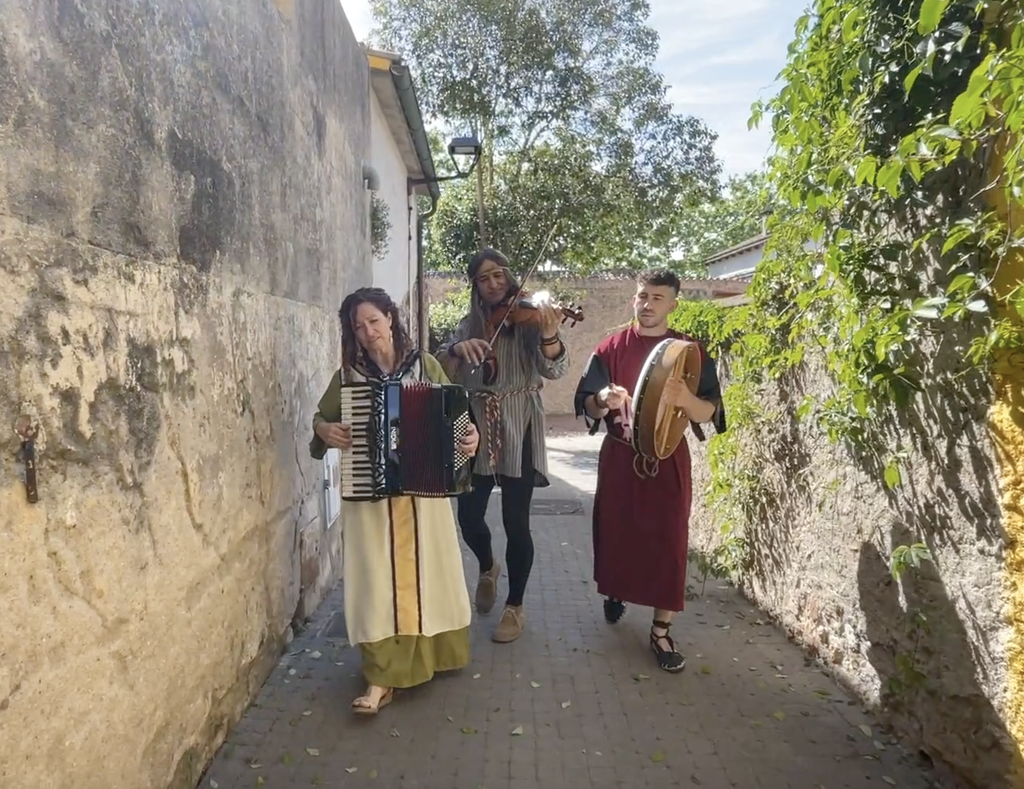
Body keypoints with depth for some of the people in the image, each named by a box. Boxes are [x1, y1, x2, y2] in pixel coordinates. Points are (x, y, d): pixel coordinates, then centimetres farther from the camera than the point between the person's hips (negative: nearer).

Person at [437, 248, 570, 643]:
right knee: (468, 516, 4)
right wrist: (457, 349, -25)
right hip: (477, 430, 3)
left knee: (516, 522, -1)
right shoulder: (469, 324, 8)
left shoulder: (528, 317, -3)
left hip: (519, 431, -3)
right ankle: (488, 567, 38)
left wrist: (548, 335, -37)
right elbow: (442, 372, -3)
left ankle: (515, 607, 19)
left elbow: (555, 369, -17)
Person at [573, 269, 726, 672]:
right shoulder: (611, 348, 0)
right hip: (619, 456, 1)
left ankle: (661, 631, 12)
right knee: (615, 532, 10)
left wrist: (687, 399, -26)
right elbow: (586, 405, -3)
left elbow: (710, 413, -4)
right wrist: (603, 401, -26)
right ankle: (614, 593, 40)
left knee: (668, 542, 0)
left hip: (668, 459, 0)